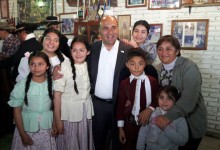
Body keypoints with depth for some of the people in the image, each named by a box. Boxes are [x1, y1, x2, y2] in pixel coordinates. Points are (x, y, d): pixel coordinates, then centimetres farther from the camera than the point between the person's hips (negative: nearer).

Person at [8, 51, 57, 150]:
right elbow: (17, 110, -6)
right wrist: (22, 134, -6)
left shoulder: (52, 84, -5)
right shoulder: (21, 85, -10)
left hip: (47, 129, 1)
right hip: (27, 129, -1)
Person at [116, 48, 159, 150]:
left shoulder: (152, 81, -9)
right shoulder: (124, 83, -5)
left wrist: (149, 109, -18)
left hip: (147, 123, 0)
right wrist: (120, 128, 0)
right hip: (129, 124, 1)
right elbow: (120, 106, -1)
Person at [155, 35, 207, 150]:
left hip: (191, 124, -4)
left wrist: (169, 116, -35)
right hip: (166, 123, 4)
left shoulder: (189, 67, -17)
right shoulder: (158, 69, 1)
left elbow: (189, 97, -28)